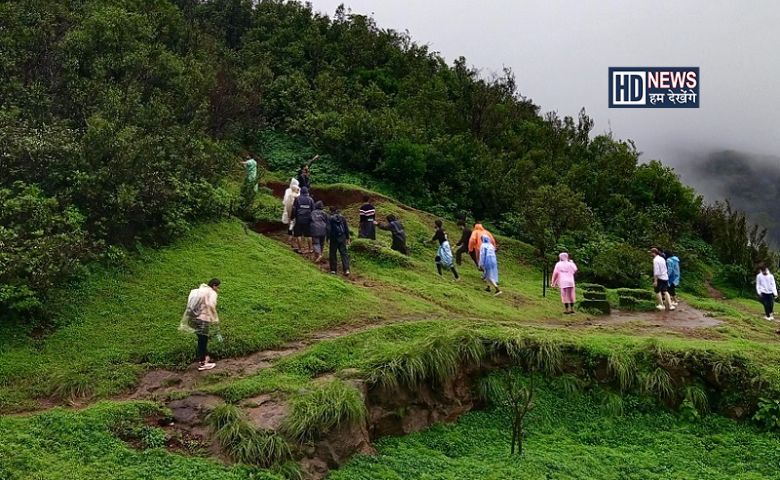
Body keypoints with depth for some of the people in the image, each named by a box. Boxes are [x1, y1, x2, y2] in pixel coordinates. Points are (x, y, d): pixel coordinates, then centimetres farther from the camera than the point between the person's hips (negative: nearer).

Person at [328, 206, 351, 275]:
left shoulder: (330, 218, -6)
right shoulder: (342, 217, 6)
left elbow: (328, 229, -10)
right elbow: (346, 228, 9)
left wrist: (328, 238, -4)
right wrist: (347, 238, 15)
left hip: (334, 238, -3)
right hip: (342, 238, 3)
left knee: (333, 253, 9)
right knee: (344, 253, 2)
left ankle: (333, 270, 12)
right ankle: (346, 269, -11)